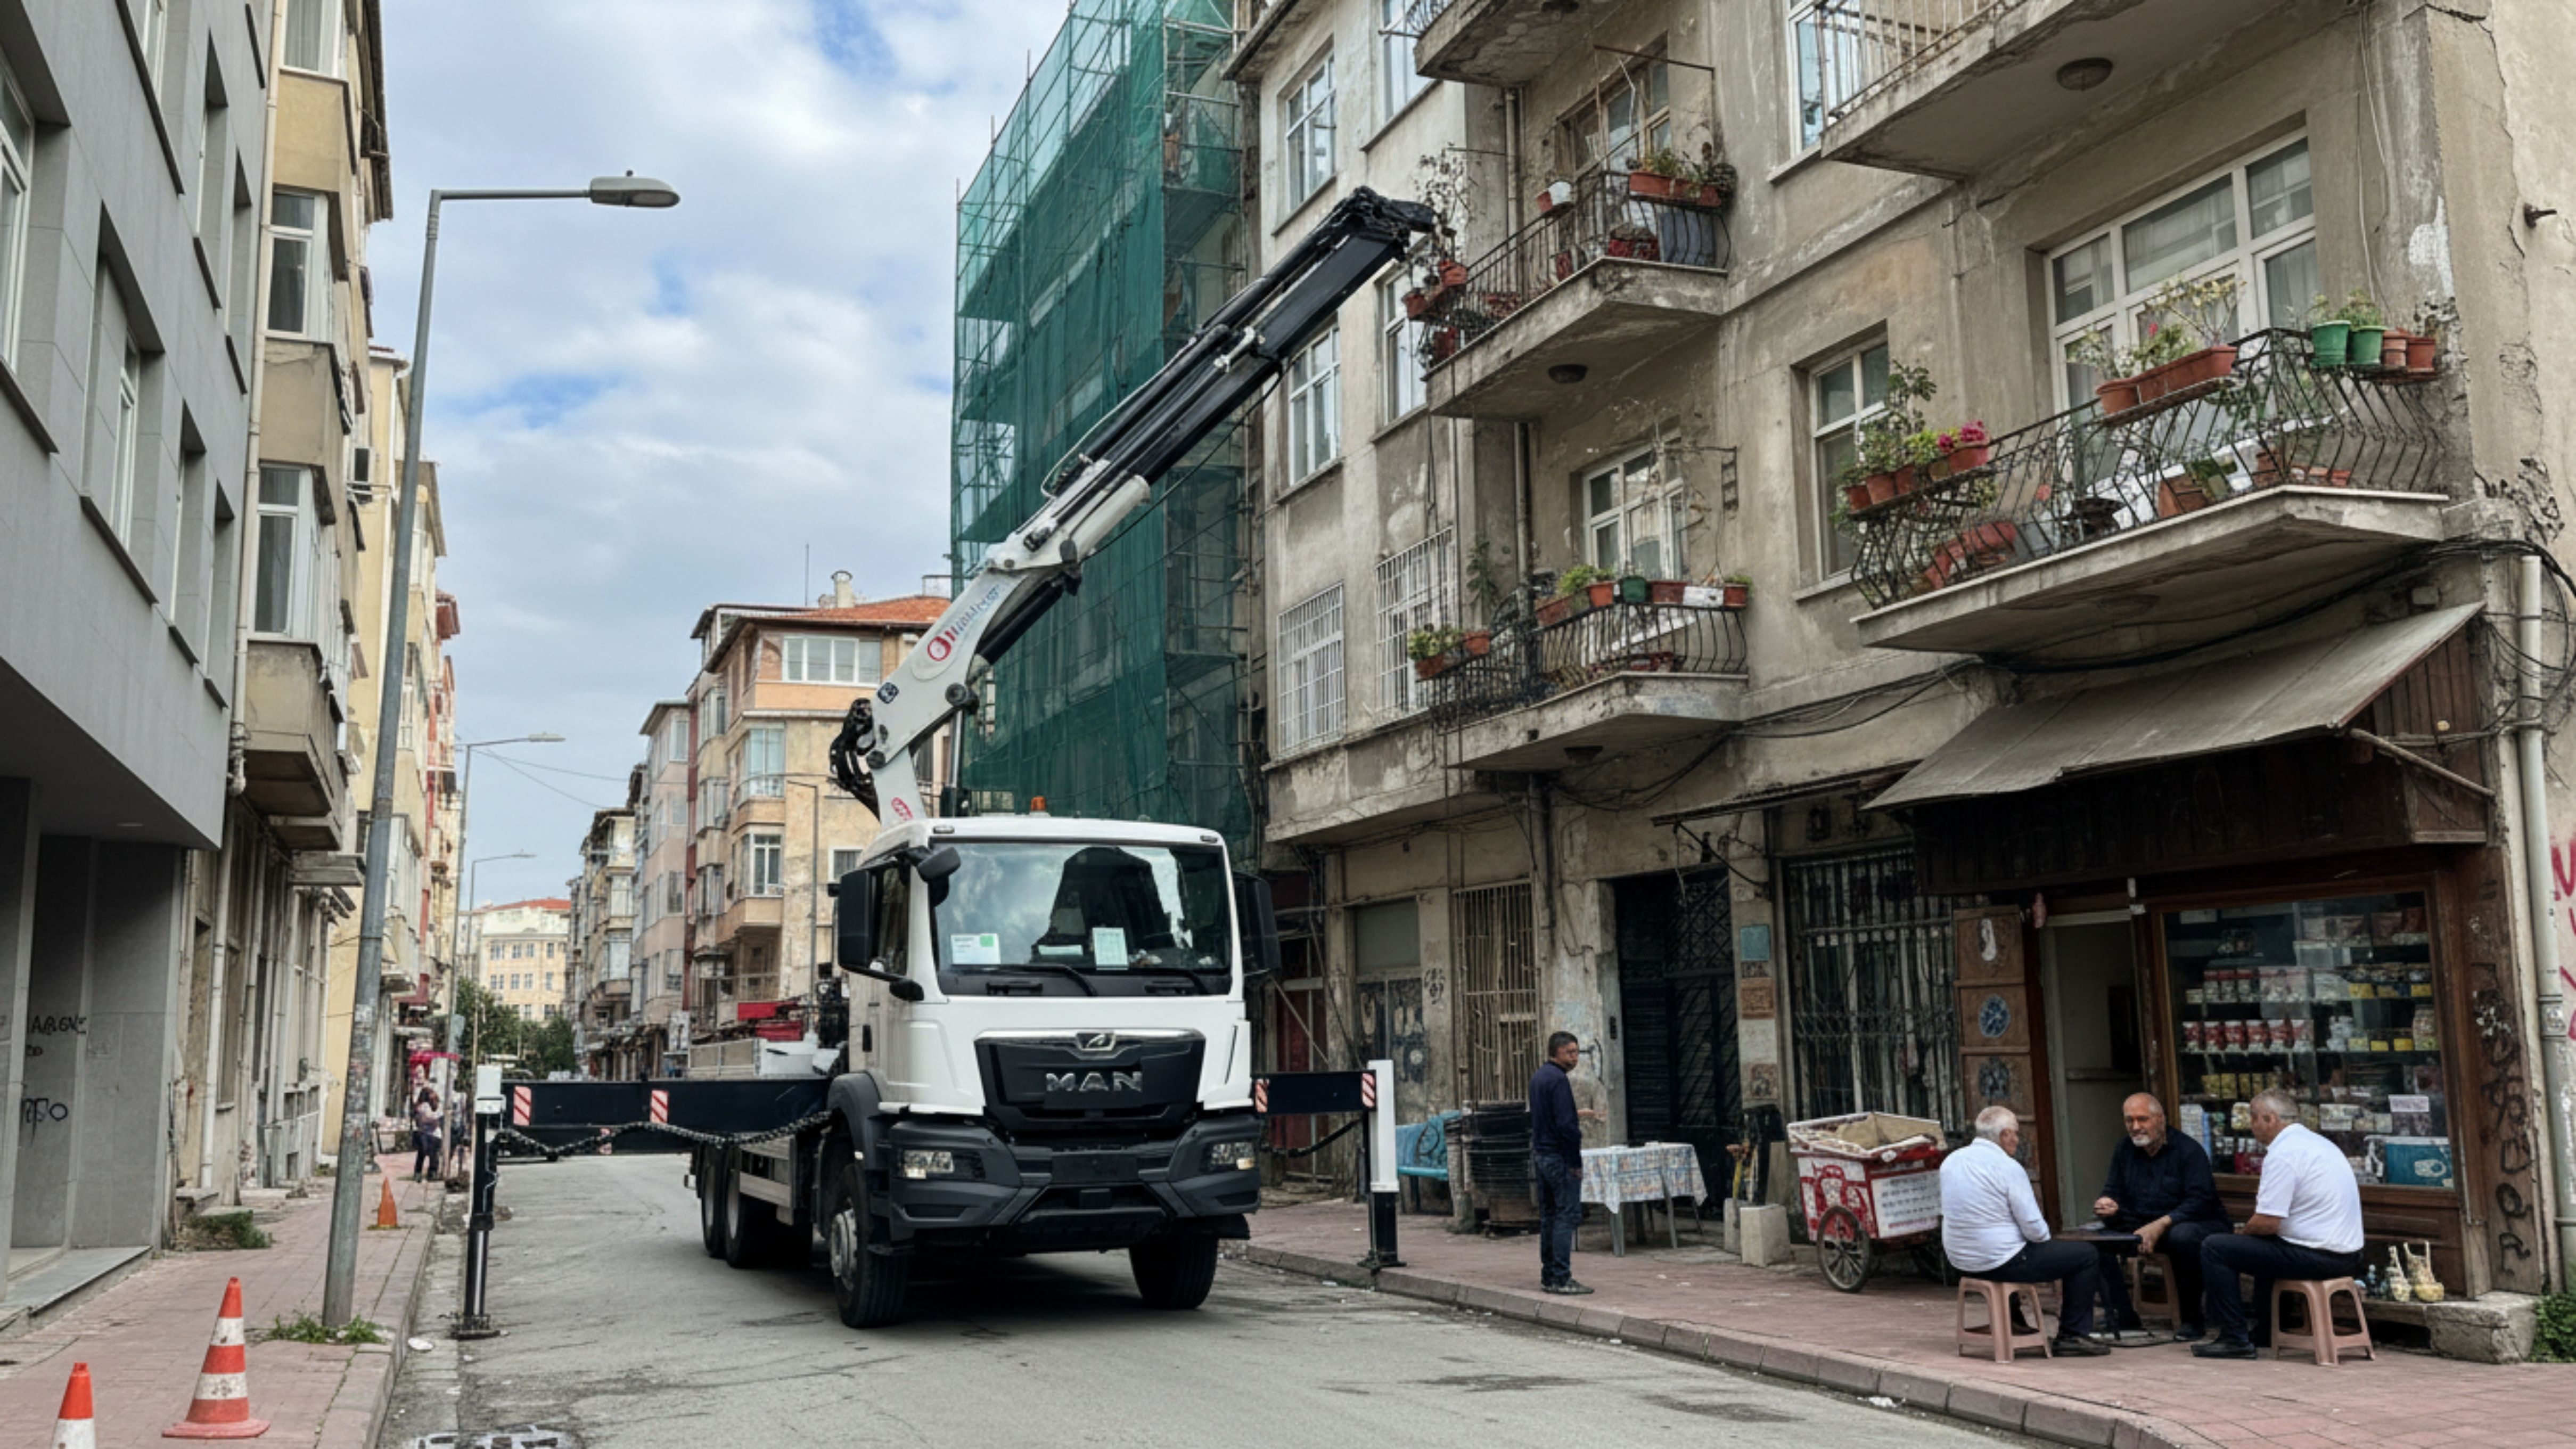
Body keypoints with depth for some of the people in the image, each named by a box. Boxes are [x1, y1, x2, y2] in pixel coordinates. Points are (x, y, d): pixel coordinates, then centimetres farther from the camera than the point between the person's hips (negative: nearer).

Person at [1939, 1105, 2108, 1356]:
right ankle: (2072, 1336, 8)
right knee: (2087, 1255, 4)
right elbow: (2035, 1229, -18)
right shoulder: (2008, 1167, -17)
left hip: (1960, 1260, 8)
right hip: (2000, 1262, -8)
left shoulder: (1951, 1161, 4)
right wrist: (2044, 1238, 7)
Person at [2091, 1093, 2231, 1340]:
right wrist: (2107, 1205, -18)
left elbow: (2199, 1202, -20)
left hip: (2198, 1223, -5)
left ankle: (2190, 1319, -20)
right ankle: (2122, 1317, -14)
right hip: (2141, 1226, 5)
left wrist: (2161, 1225, -31)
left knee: (2183, 1236, -39)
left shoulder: (2188, 1150, -10)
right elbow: (2113, 1192, 9)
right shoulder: (2124, 1150, 9)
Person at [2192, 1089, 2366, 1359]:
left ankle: (2235, 1338, -4)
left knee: (2214, 1248, -7)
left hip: (2319, 1257, -10)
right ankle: (2267, 1332, 40)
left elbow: (2268, 1223, -19)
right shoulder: (2318, 1143, 15)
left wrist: (2244, 1231, 2)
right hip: (2348, 1253, 10)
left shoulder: (2282, 1154, -16)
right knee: (2265, 1244, 36)